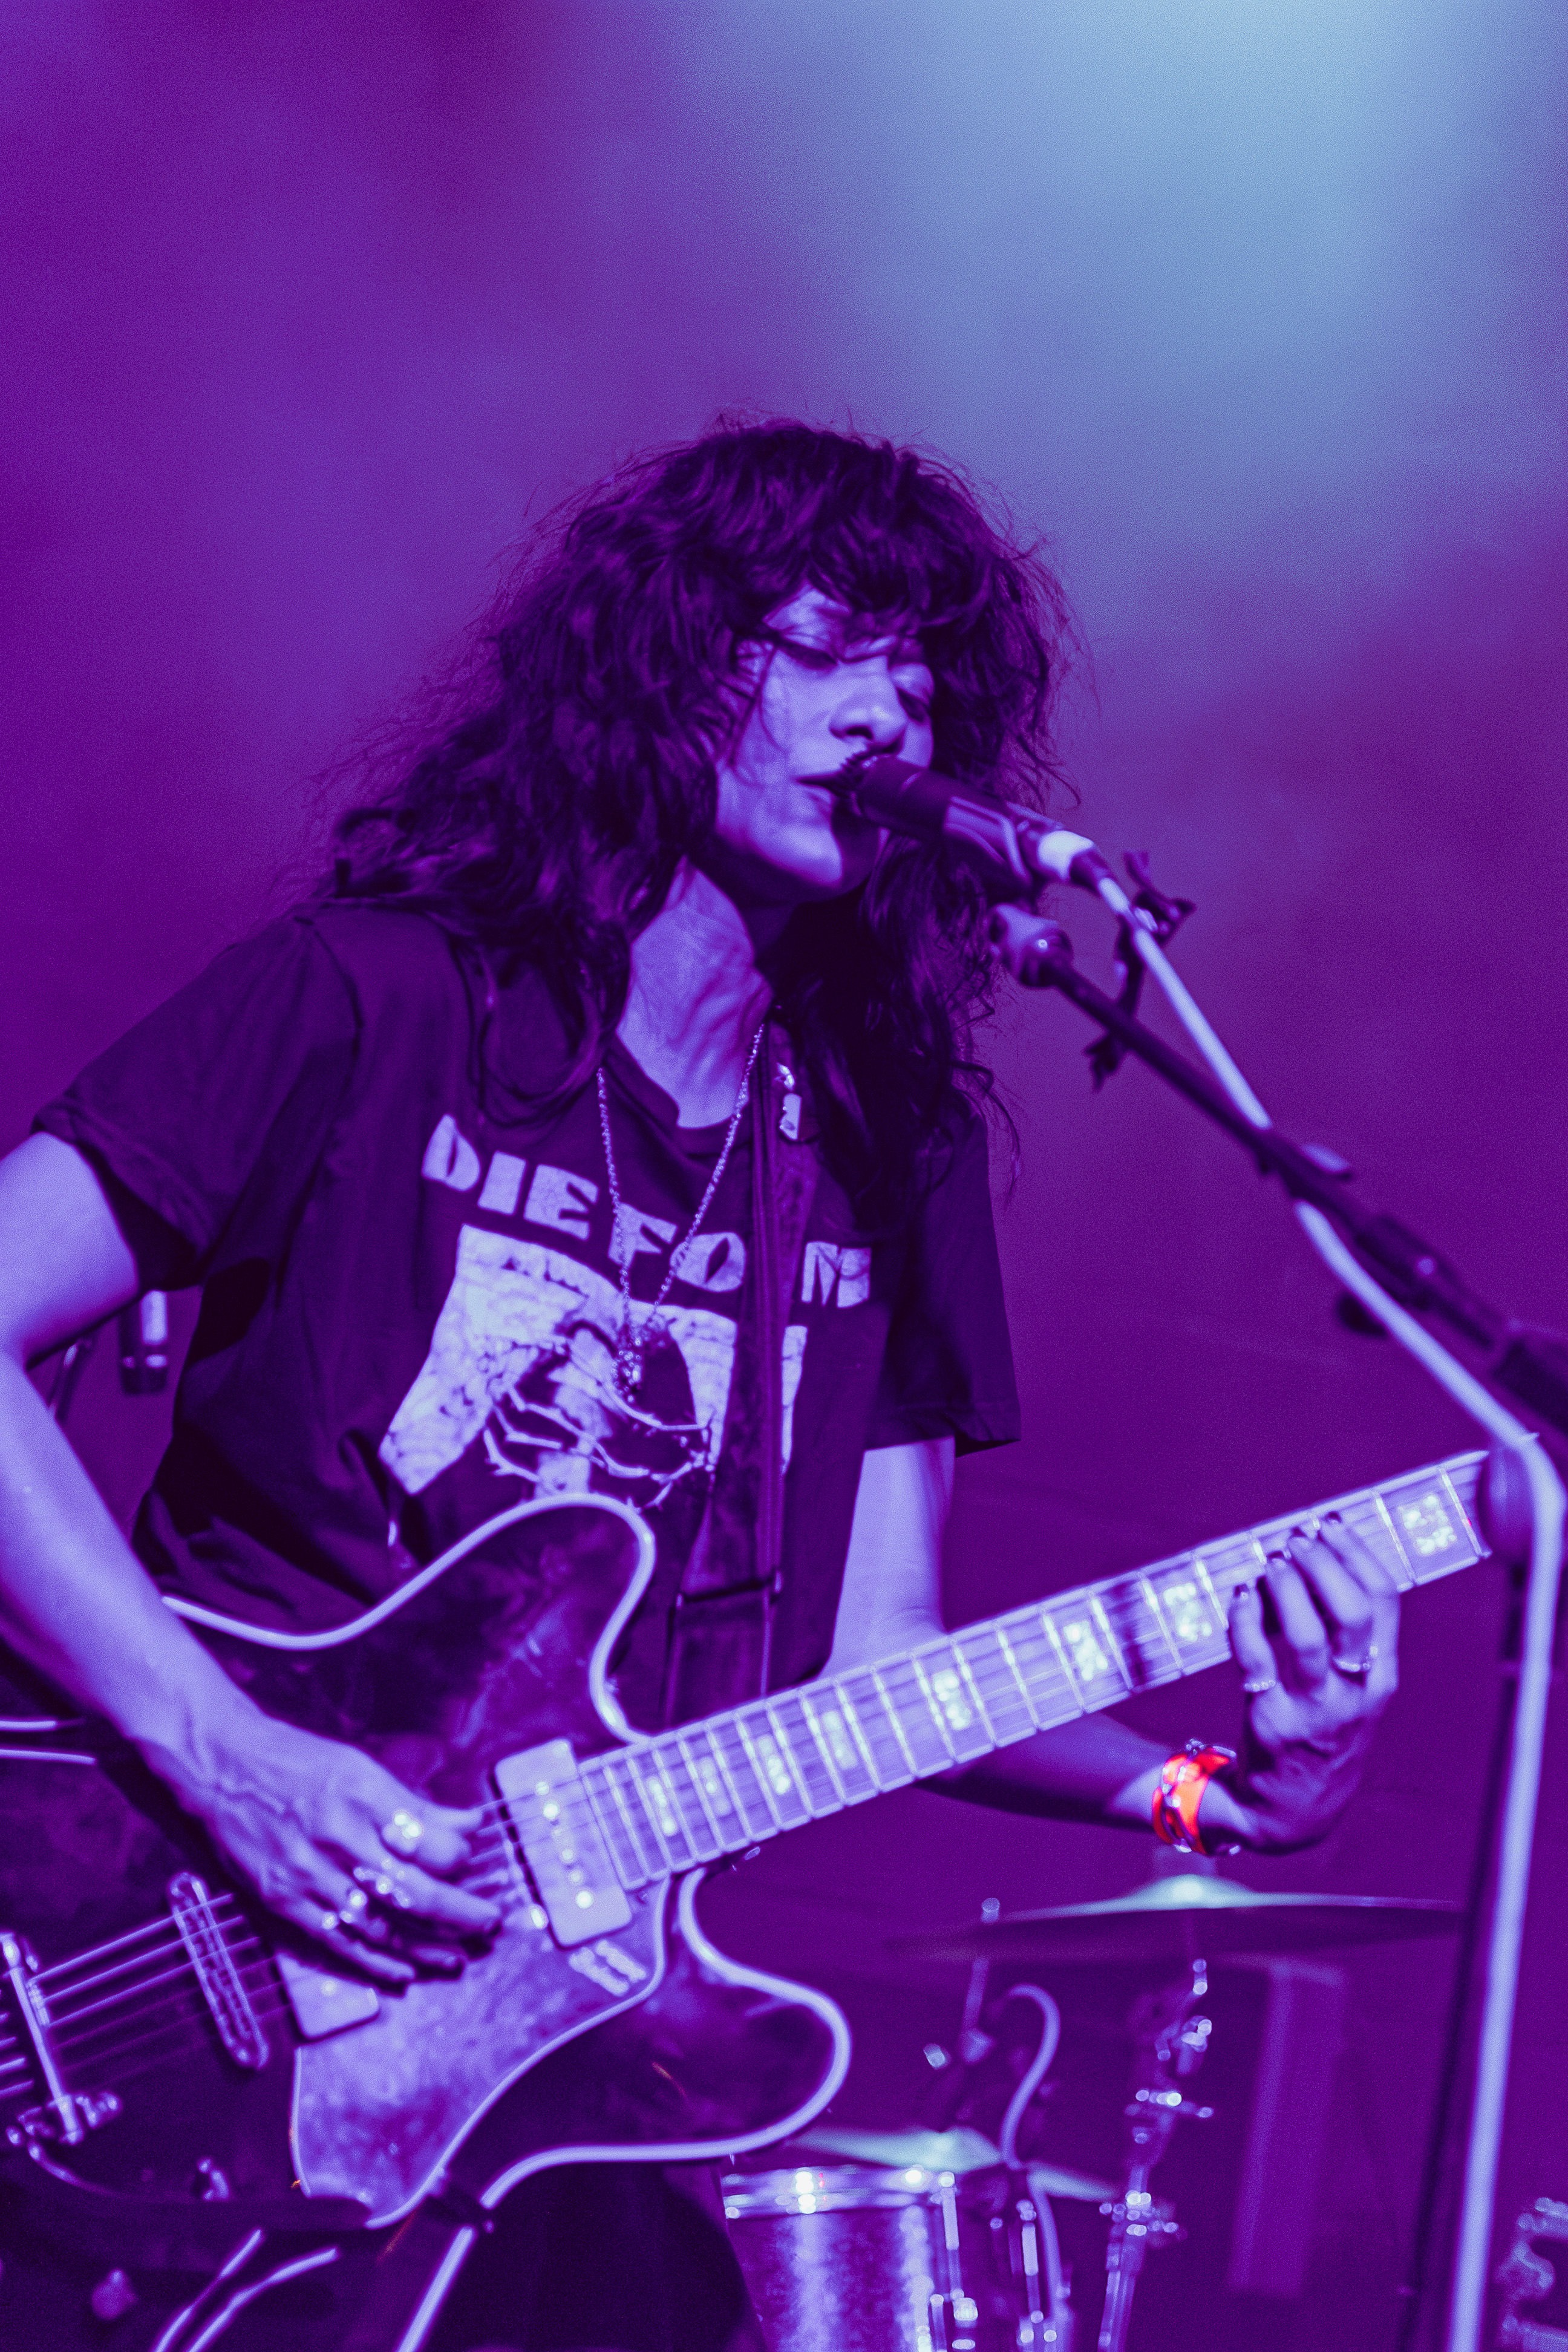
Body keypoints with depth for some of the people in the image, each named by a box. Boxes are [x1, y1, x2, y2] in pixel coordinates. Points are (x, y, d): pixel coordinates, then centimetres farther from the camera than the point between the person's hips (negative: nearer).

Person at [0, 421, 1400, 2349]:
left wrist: (1209, 1794, -7)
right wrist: (222, 1756, -18)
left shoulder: (893, 1153, 12)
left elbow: (870, 1661, 9)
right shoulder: (377, 1001, -2)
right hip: (217, 1977, -4)